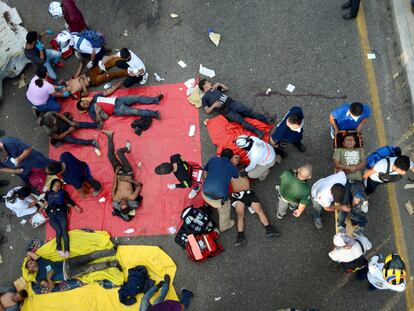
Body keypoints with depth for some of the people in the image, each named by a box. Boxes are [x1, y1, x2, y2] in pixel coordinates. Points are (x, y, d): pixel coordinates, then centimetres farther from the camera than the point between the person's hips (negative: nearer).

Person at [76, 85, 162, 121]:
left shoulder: (95, 97, 13)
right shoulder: (91, 111, -2)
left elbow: (107, 92, 17)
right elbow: (99, 120, -8)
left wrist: (116, 86, 16)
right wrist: (97, 112, -26)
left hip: (118, 100, 6)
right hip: (117, 110, -6)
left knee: (138, 98, -6)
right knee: (135, 111, -21)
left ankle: (155, 99, 0)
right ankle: (154, 114, -24)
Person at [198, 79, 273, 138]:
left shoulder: (215, 88, 28)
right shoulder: (204, 98, 11)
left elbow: (226, 88, 32)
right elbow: (207, 110, 3)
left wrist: (218, 84, 19)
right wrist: (214, 105, -13)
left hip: (231, 102, 6)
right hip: (226, 110, -5)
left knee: (248, 111, -13)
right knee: (241, 120, -22)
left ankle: (267, 120, -22)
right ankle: (258, 132, -35)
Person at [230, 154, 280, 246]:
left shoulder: (243, 167, 22)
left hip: (249, 193, 3)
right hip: (237, 195, -3)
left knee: (259, 210, -10)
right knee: (240, 214, -18)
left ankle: (269, 229, -16)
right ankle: (240, 235, -27)